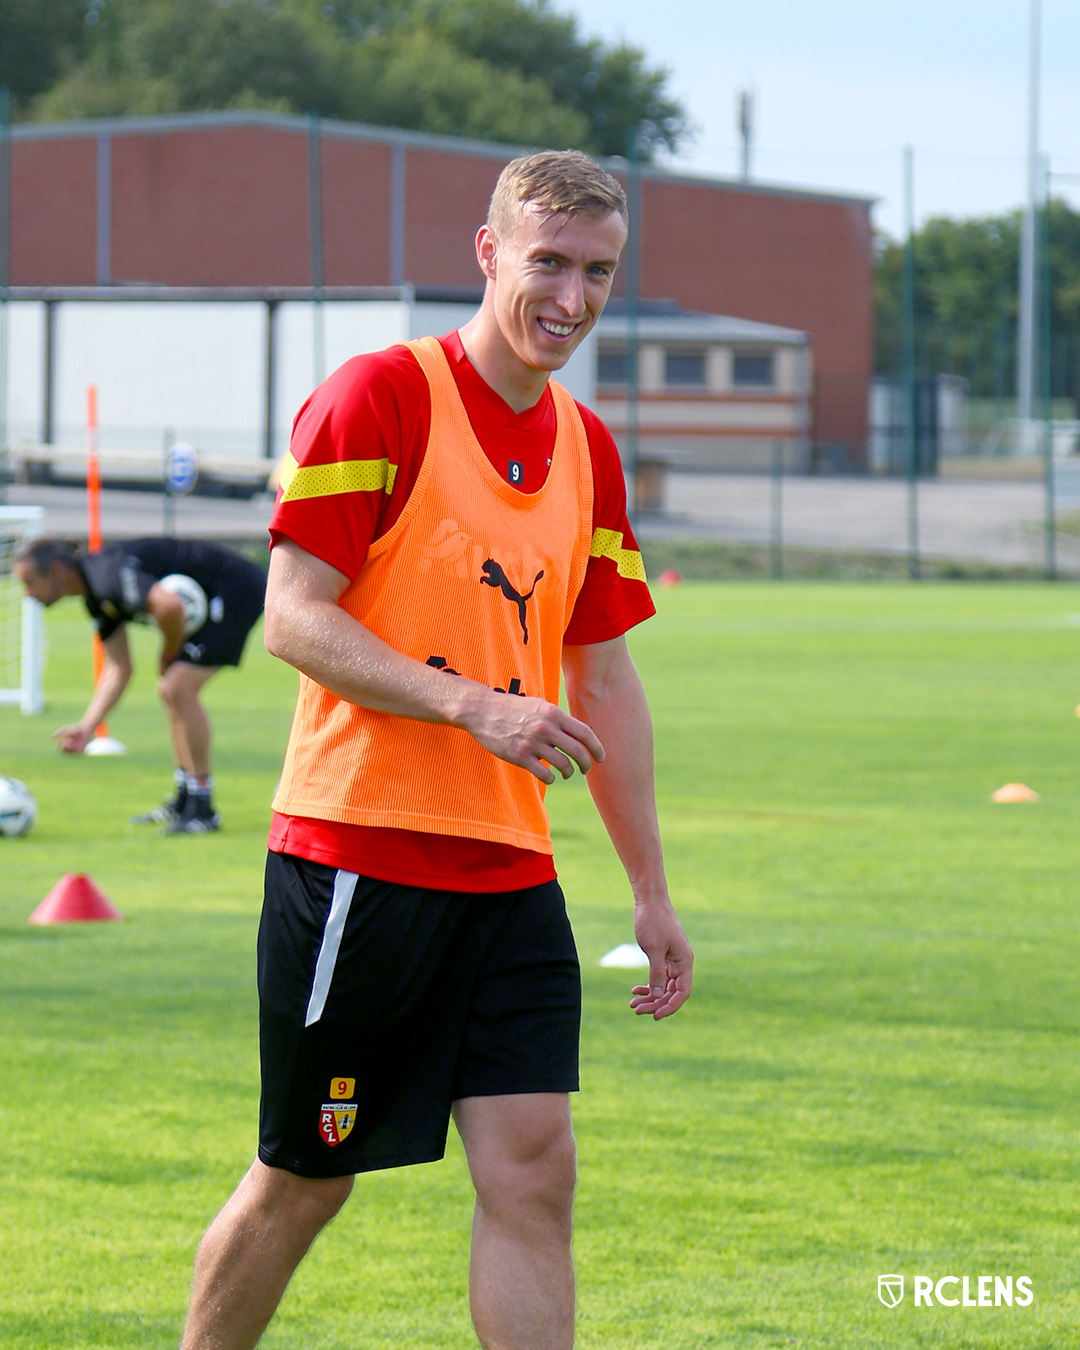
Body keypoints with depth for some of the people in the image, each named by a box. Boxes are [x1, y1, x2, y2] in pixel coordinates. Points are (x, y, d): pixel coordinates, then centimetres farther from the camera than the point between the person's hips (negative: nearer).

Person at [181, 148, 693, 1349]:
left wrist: (651, 889, 17)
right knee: (302, 1181, 4)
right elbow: (294, 619, -13)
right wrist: (472, 706, -23)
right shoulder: (378, 397, -8)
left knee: (533, 1169, -5)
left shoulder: (586, 450, 13)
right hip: (355, 855, -6)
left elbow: (601, 678, 19)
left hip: (508, 876, 6)